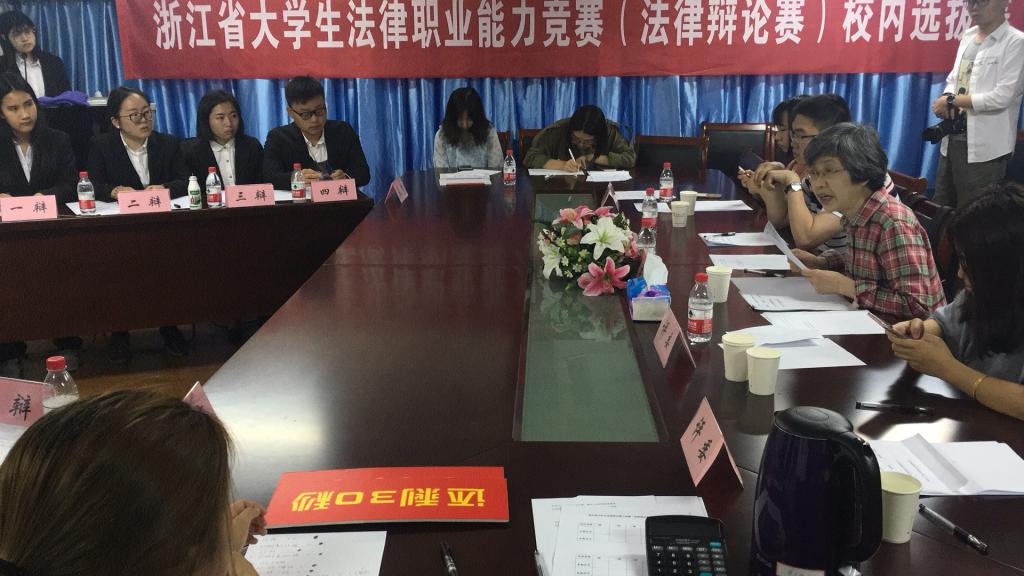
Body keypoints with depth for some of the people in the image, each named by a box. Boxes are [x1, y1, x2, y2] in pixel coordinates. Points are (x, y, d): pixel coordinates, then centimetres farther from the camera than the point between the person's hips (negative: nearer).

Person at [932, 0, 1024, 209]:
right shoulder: (968, 36, 11)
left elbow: (1002, 96, -18)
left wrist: (952, 101, -12)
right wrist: (946, 100, -5)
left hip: (984, 145, -7)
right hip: (953, 138, 7)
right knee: (942, 208, 15)